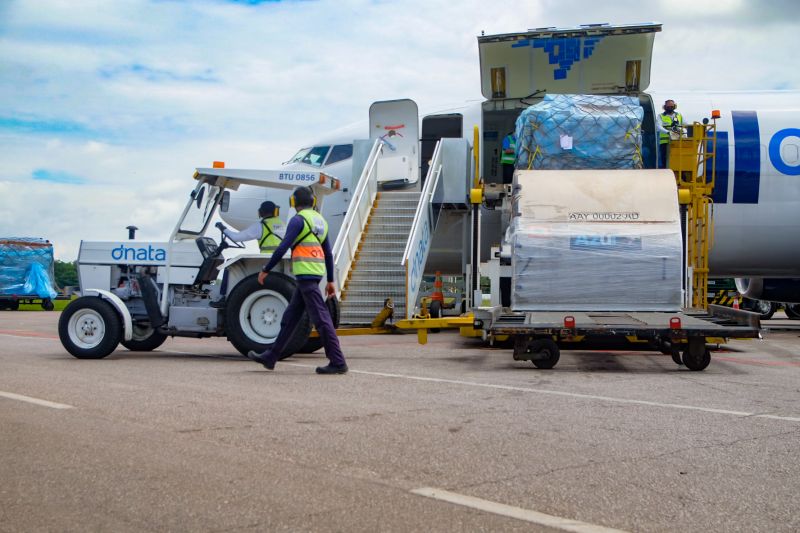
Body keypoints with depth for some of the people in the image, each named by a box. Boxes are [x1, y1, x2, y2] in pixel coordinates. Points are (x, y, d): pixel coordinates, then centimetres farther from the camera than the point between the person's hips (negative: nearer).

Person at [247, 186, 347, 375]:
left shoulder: (298, 219, -8)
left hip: (305, 274, -9)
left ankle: (337, 362, -11)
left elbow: (282, 248, -15)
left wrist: (265, 270, -6)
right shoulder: (320, 220, 18)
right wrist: (330, 281, 23)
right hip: (315, 273, 9)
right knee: (290, 317, 14)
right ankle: (270, 357, 22)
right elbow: (328, 253, 19)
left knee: (320, 318, -10)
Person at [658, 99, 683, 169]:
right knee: (664, 162, -2)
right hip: (665, 142, -2)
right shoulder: (661, 116, 6)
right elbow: (658, 127, -11)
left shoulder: (679, 116, 17)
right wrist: (668, 132, -29)